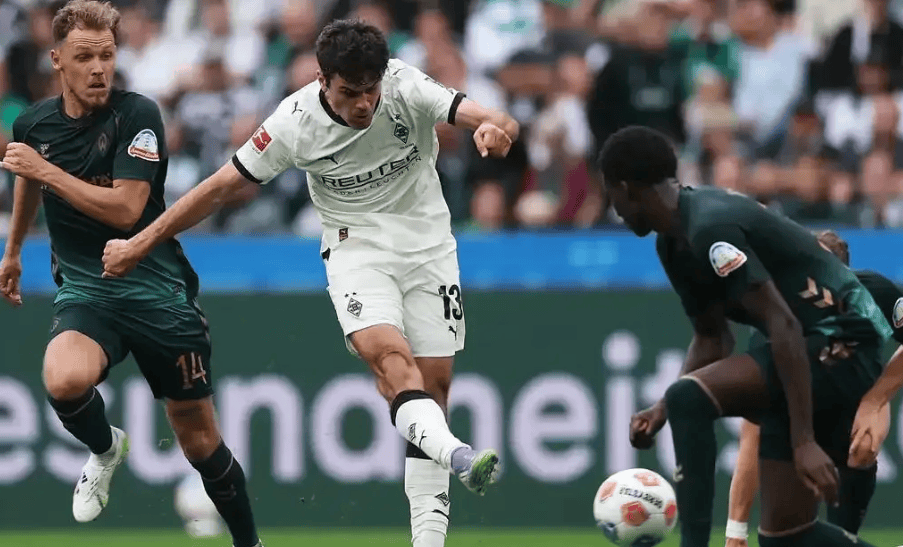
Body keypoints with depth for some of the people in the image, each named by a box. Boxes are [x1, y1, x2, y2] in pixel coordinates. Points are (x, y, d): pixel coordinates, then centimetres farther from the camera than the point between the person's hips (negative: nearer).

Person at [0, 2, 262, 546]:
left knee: (200, 440, 2)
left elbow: (125, 210, -21)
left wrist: (45, 170, -20)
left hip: (158, 291, -2)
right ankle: (105, 450, 2)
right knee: (65, 380, -31)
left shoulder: (137, 115, -12)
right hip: (84, 291, 2)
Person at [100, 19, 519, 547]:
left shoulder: (407, 88, -17)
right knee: (388, 352, -29)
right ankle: (458, 456, -52)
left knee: (435, 383, -2)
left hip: (428, 244, 1)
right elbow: (223, 186, -6)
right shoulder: (295, 122, -15)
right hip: (356, 246, -1)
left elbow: (499, 123, -27)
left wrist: (495, 128, -54)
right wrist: (139, 244, -2)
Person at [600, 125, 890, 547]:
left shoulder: (710, 228, -20)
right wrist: (663, 412, 6)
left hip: (839, 345, -10)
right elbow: (712, 338, 21)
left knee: (689, 399, -27)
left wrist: (805, 441, -29)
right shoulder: (675, 242, 11)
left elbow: (784, 327, -26)